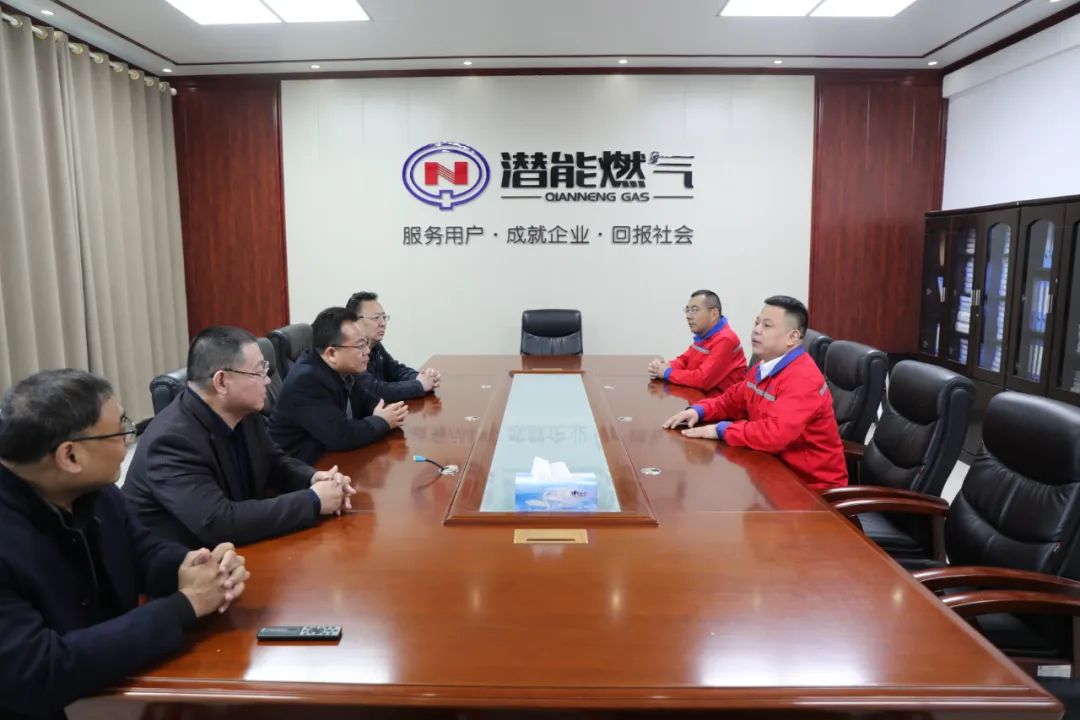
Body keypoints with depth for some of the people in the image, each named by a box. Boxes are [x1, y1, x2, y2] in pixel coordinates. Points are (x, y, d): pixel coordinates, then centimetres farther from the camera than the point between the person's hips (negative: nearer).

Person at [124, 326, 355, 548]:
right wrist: (313, 501, -26)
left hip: (238, 550, 7)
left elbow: (275, 462, 11)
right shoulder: (172, 439, -25)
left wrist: (313, 479, -10)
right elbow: (219, 524, -32)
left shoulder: (244, 413, -4)